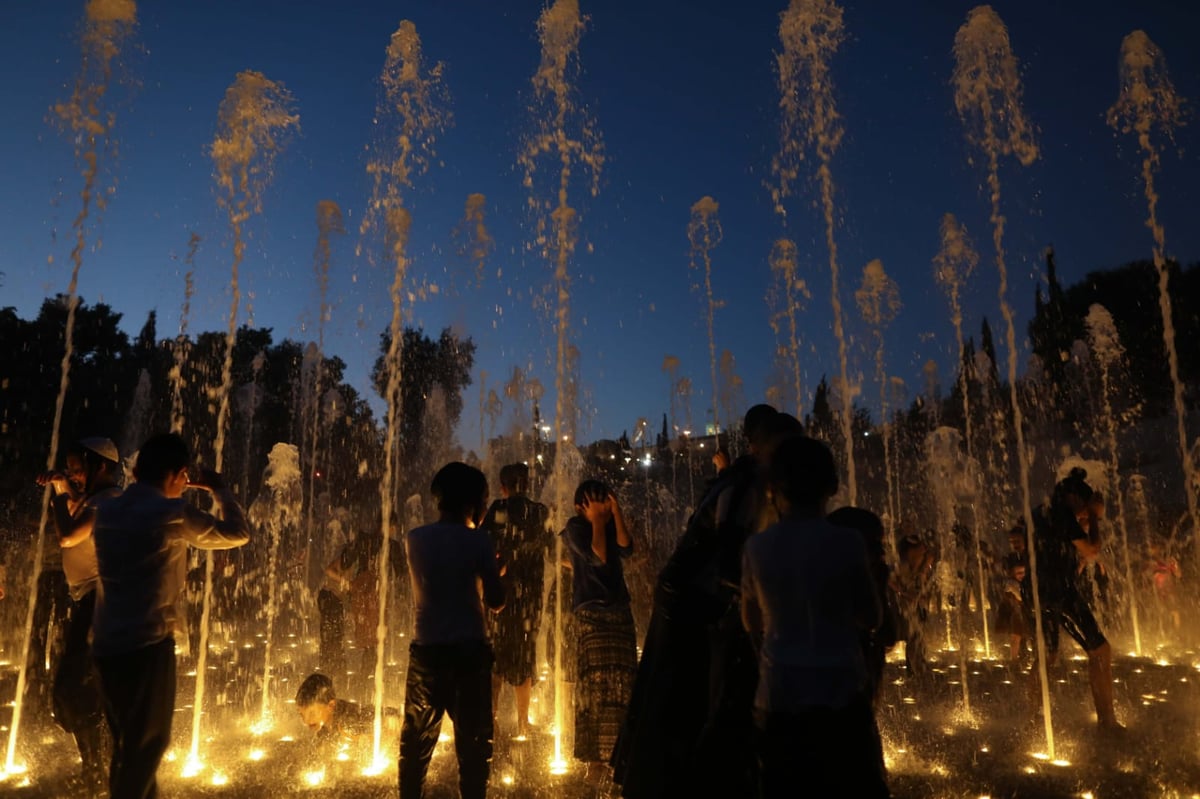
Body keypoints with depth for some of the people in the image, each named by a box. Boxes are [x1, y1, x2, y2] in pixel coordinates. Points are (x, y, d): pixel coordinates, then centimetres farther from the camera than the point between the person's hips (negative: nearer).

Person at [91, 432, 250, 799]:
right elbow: (238, 534, -4)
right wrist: (218, 488, 7)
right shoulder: (172, 512, -14)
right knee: (147, 742, 7)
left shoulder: (107, 511, 7)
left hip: (107, 643, 8)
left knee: (128, 740, 21)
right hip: (147, 643, -7)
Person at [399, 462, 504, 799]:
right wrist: (494, 572, 12)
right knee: (473, 741, 8)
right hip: (469, 649, -3)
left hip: (426, 648, 3)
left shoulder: (414, 538, 2)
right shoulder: (478, 540, -8)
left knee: (416, 741, 17)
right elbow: (495, 601, -7)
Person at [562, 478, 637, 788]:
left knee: (621, 685, 5)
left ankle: (615, 755, 16)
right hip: (591, 612, -5)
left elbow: (627, 549, -5)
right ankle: (595, 759, 0)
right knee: (595, 686, -6)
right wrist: (597, 521, -8)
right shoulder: (575, 527, -3)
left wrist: (617, 513, -5)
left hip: (620, 611, 5)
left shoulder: (611, 527, 13)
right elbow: (599, 557, -15)